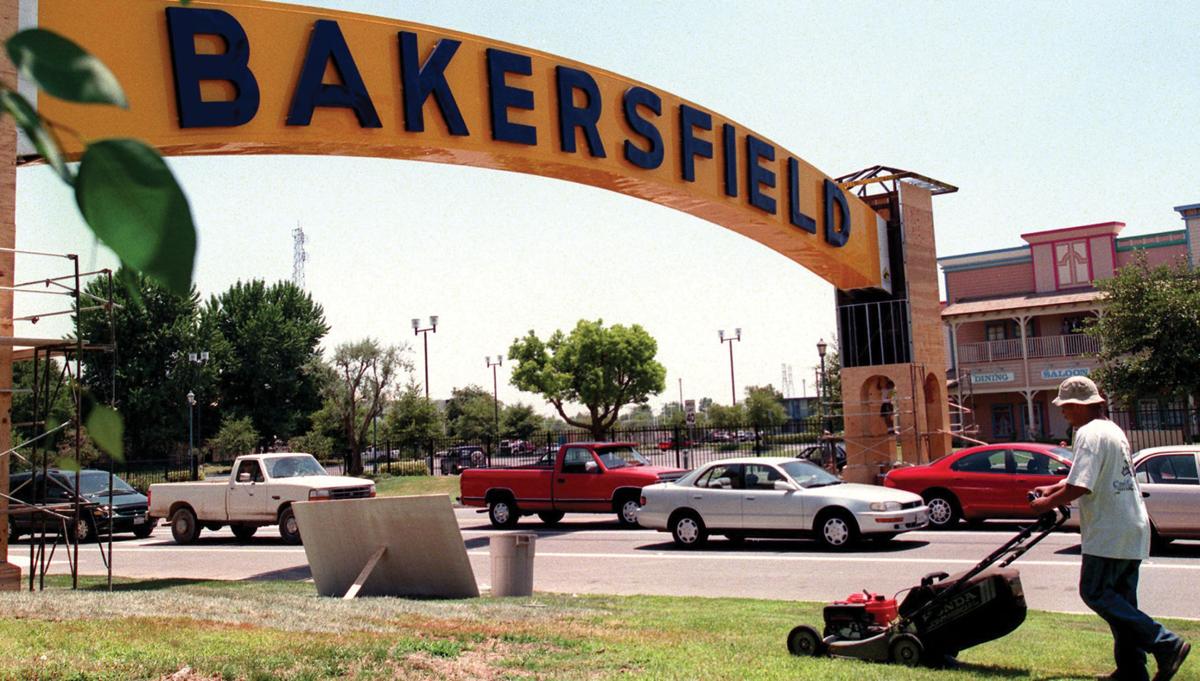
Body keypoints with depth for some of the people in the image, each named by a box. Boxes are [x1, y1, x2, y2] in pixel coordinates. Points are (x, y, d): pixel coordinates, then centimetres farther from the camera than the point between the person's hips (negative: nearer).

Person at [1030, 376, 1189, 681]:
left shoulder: (1089, 434, -16)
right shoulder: (1112, 429, 17)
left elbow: (1079, 487, -24)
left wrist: (1047, 504, -10)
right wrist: (1052, 488, 25)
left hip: (1109, 532, -10)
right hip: (1133, 529, 10)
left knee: (1095, 593, -4)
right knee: (1121, 599, 12)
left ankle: (1165, 644, -6)